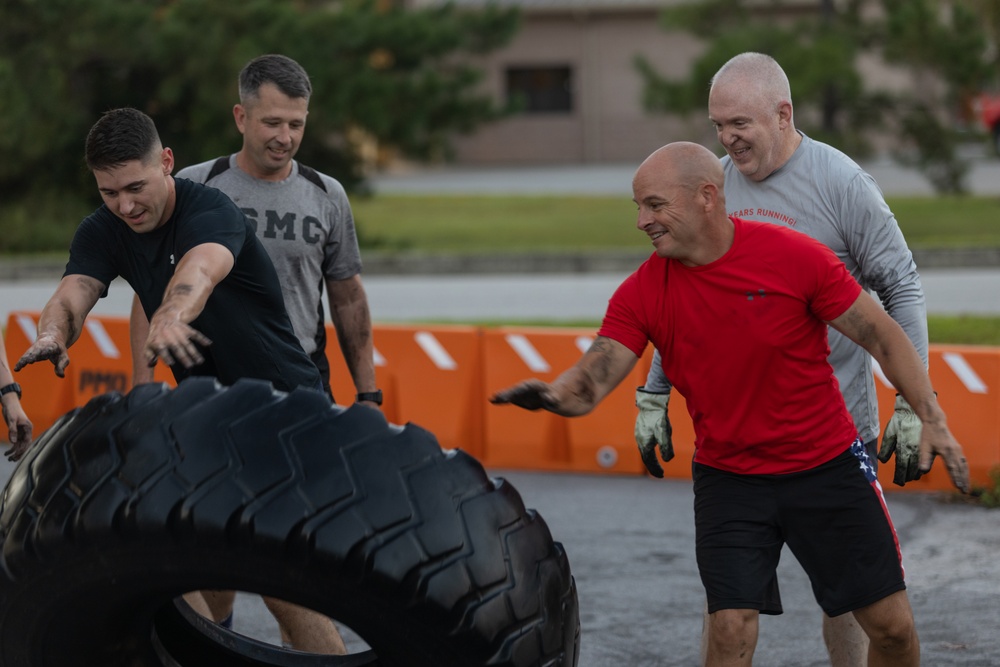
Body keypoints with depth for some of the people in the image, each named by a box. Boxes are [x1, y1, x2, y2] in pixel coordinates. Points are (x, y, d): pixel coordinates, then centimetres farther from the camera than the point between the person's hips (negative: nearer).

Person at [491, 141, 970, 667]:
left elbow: (882, 335, -8)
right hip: (727, 480, 1)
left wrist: (931, 417, -15)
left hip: (827, 466, -1)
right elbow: (590, 382, -16)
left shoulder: (795, 257, -15)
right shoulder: (641, 294, -9)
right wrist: (552, 394, -39)